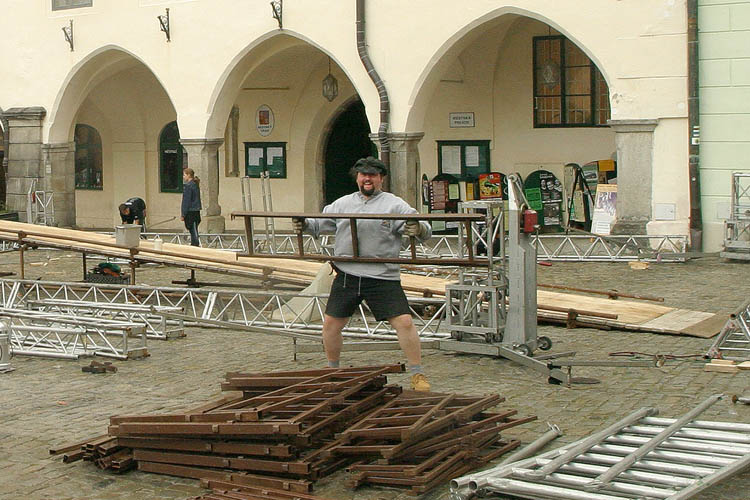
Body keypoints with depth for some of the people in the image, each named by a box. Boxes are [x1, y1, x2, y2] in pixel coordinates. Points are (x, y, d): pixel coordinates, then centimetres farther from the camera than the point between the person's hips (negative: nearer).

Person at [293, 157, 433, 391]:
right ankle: (332, 369, 30)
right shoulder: (342, 204, 13)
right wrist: (304, 224, -2)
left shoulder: (394, 205, 0)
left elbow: (424, 231, -7)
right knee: (331, 323, 9)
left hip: (382, 277, -4)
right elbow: (319, 224, 19)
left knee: (404, 322, -11)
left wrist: (419, 229, -30)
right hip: (346, 276, 4)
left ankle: (417, 375, -1)